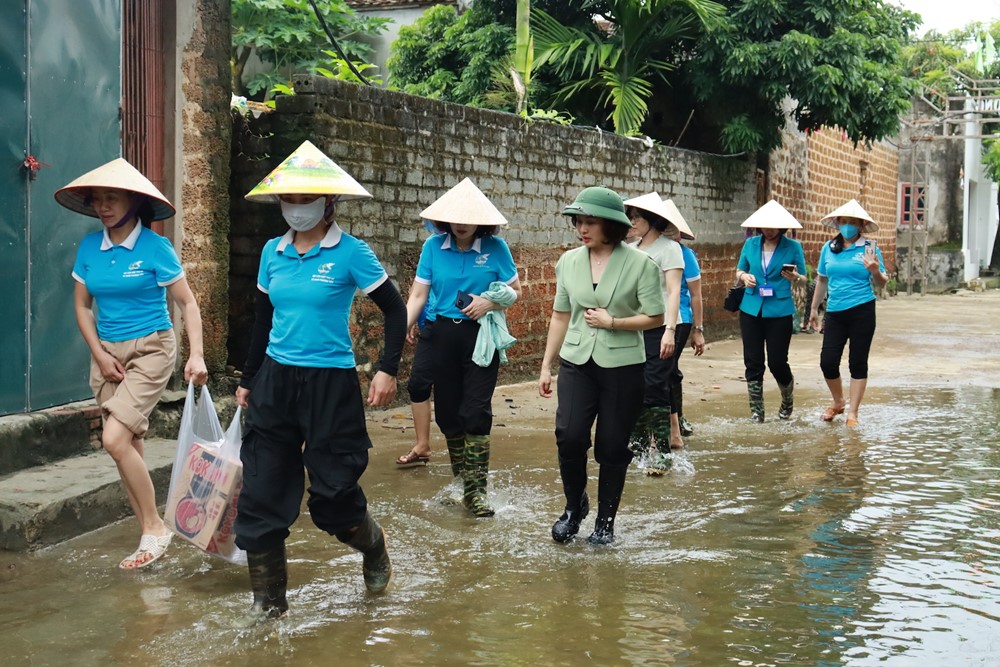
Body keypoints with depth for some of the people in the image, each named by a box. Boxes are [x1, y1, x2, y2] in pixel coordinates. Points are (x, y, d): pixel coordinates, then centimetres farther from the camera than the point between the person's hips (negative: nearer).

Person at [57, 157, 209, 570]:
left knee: (115, 439, -19)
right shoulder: (89, 247, 3)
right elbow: (82, 305, 10)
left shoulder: (155, 248, -10)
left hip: (150, 350, -5)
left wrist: (196, 355, -16)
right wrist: (99, 354, -1)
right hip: (107, 353, 5)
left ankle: (155, 529, -4)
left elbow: (188, 304, -6)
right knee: (130, 448, 6)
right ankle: (150, 536, 16)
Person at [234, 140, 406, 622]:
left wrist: (388, 370, -14)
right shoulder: (272, 252, 7)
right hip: (275, 382, 5)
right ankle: (268, 598, 14)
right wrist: (248, 380, 20)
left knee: (333, 494, 2)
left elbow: (394, 311, -4)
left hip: (330, 383, -5)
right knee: (262, 492, 1)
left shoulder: (350, 253, -8)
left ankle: (374, 548, 35)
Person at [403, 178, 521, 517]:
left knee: (476, 413, -8)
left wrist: (490, 303, -15)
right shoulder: (434, 246, -1)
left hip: (480, 337, -2)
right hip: (442, 334, 2)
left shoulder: (495, 248, -4)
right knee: (447, 411, 8)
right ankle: (460, 477, 26)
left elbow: (515, 291, 5)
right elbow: (418, 294, -2)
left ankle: (475, 490, -4)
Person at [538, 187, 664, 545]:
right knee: (569, 436, -11)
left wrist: (612, 322, -16)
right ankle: (574, 505, 15)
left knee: (613, 446, 3)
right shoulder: (569, 262, 4)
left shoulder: (640, 264, -8)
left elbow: (656, 317, -5)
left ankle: (606, 520, 21)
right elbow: (560, 316, 12)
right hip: (577, 362, 3)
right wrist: (546, 366, 12)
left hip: (622, 365, -2)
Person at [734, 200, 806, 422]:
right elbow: (739, 271, 16)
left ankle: (788, 401, 28)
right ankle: (756, 410, 14)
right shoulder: (750, 244, 6)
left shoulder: (793, 247, -1)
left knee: (777, 361, -2)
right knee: (753, 362, 3)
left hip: (780, 311, -3)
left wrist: (794, 277, -20)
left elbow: (803, 279, 3)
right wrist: (744, 276, -7)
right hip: (751, 310, 3)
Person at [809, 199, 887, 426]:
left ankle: (852, 413, 12)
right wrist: (814, 309, 22)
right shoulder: (829, 248, 7)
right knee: (828, 362, -2)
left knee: (858, 362, 3)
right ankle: (838, 402, 24)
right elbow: (822, 279, 19)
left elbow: (882, 284, 0)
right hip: (835, 313, 3)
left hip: (862, 312, -3)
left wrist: (875, 271, -21)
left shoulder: (870, 248, -2)